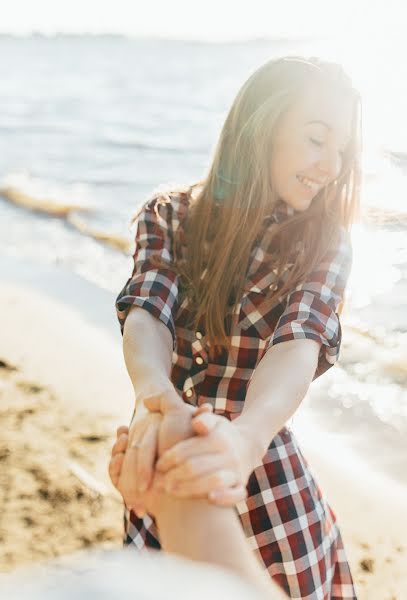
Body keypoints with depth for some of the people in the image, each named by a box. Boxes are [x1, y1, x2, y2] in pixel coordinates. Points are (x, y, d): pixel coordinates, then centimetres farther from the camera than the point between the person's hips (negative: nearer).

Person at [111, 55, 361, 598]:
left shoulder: (324, 243, -7)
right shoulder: (168, 216, -4)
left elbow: (299, 344, -24)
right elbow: (147, 313, -20)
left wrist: (246, 437, -46)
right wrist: (156, 398, -44)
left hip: (265, 487, -1)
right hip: (166, 479, 1)